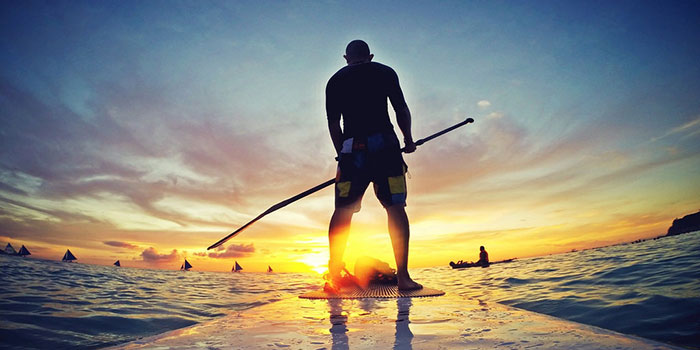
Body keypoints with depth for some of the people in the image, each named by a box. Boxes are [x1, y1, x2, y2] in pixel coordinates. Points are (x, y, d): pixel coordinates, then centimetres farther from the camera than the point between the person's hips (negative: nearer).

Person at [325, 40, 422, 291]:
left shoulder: (335, 80, 17)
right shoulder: (385, 72, 13)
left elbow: (333, 124, 11)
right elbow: (402, 110, 7)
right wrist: (408, 140, 19)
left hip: (352, 149, 2)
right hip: (384, 145, -1)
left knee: (343, 211, 5)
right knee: (395, 208, -2)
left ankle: (334, 274, 4)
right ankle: (403, 276, -6)